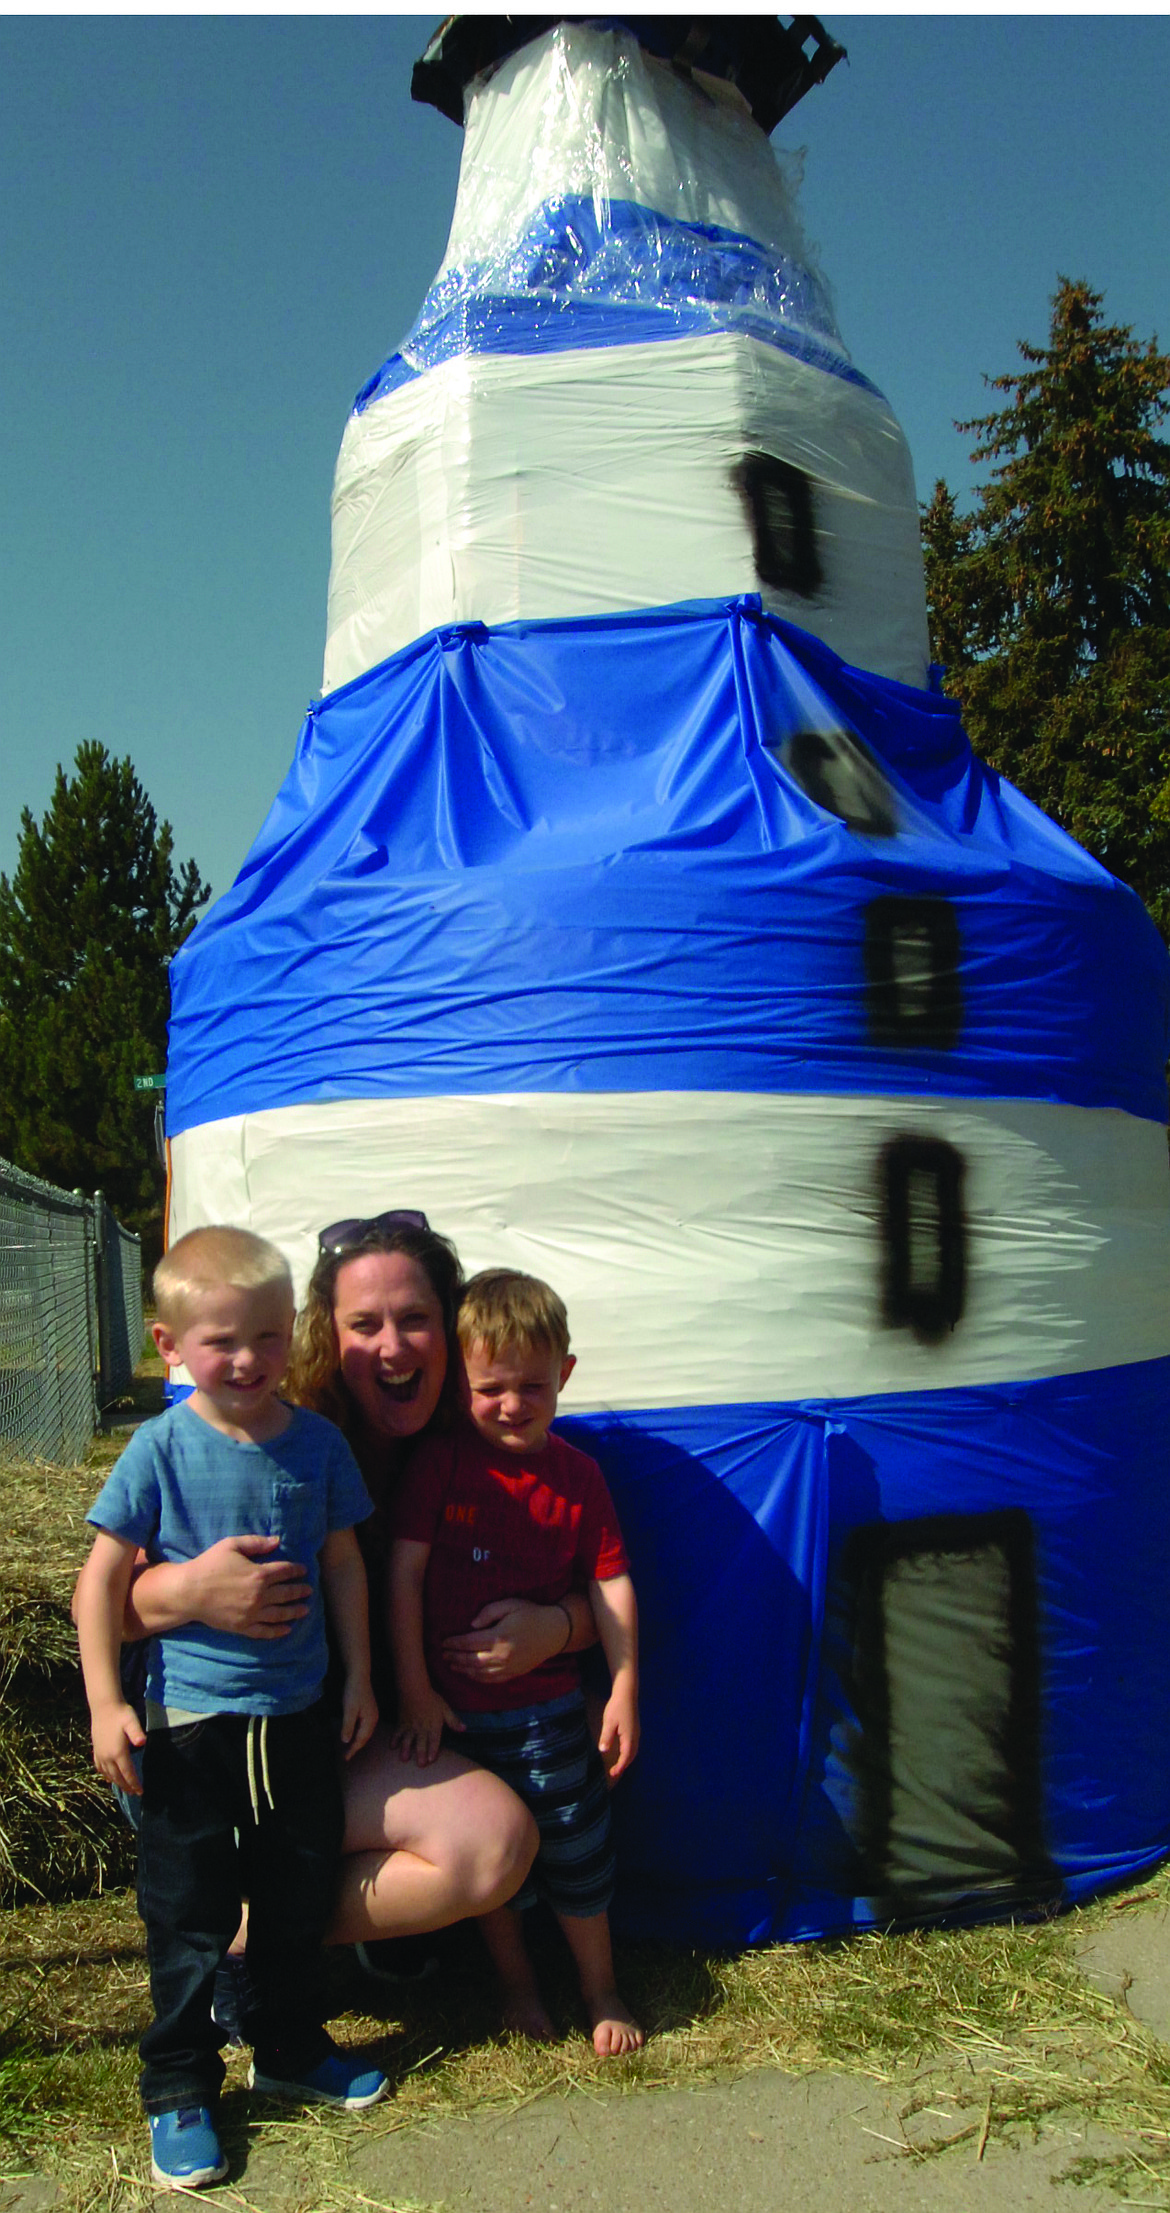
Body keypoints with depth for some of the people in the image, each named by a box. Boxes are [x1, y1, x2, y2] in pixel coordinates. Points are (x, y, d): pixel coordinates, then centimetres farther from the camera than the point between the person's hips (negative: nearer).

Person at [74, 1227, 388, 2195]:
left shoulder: (317, 1443, -4)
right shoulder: (161, 1449, -13)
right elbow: (103, 1577, -9)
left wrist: (359, 1678, 8)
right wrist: (106, 1703, -12)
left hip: (298, 1715, 3)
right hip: (191, 1720, -3)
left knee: (300, 1897, 17)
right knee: (188, 1914, 7)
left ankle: (291, 2050, 39)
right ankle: (179, 2089, 27)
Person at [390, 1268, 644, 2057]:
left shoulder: (578, 1474, -5)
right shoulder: (441, 1462, -10)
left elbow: (611, 1584, 0)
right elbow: (403, 1572, -9)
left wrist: (625, 1691, -1)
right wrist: (413, 1689, -8)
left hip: (548, 1705, 1)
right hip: (454, 1705, 0)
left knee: (574, 1845, 8)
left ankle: (602, 1990, 30)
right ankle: (516, 1984, 34)